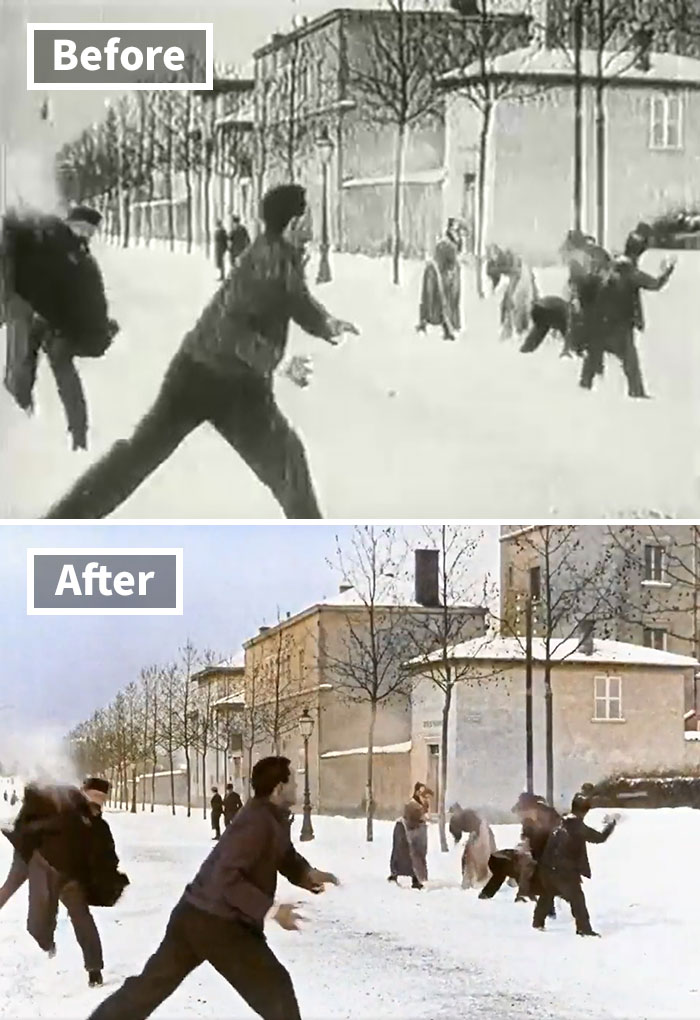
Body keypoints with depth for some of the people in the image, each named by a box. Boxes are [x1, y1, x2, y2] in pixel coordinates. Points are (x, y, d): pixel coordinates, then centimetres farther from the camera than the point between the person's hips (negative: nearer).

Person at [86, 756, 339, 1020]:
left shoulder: (273, 818, 11)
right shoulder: (258, 822, -21)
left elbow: (286, 857, 22)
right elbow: (226, 876, -27)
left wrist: (308, 875, 0)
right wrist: (269, 909, -27)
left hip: (196, 913, 10)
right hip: (217, 922, -10)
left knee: (152, 984, 13)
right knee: (274, 988, 0)